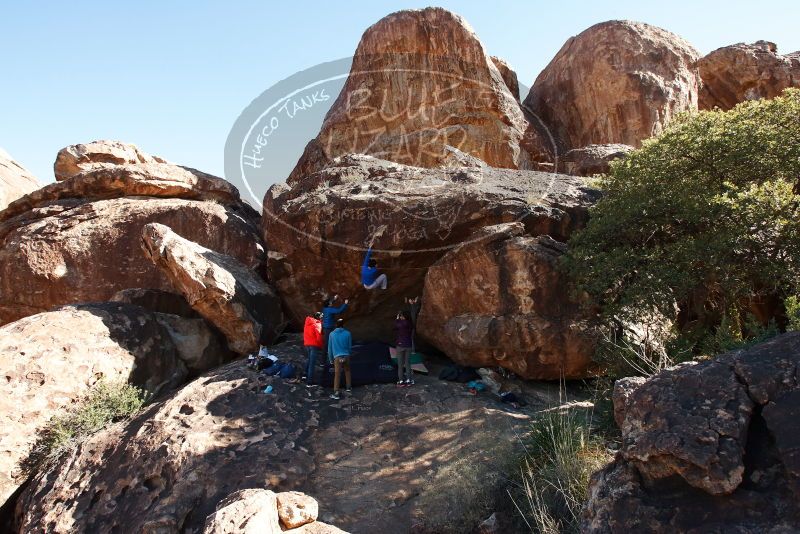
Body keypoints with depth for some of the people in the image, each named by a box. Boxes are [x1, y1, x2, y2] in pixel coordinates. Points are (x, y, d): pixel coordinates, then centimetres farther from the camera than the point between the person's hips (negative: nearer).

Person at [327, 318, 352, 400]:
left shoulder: (332, 334, 1)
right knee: (347, 371, 22)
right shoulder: (347, 333, 0)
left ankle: (336, 394, -4)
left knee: (337, 375, -2)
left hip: (337, 357, -1)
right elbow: (350, 346, 8)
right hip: (346, 356, 1)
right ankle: (349, 388, 34)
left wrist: (330, 359, 15)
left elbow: (330, 348, 5)